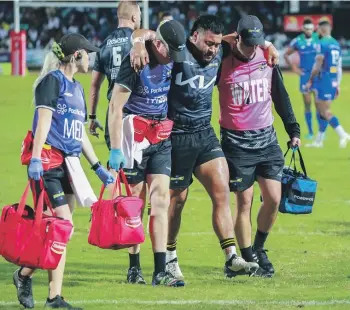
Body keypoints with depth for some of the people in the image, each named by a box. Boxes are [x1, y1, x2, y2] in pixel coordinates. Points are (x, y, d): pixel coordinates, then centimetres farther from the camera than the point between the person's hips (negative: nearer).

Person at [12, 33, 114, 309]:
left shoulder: (77, 88, 20)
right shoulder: (52, 80, -5)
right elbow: (44, 120, -14)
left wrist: (98, 168, 21)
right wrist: (35, 158, -23)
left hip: (69, 165, 8)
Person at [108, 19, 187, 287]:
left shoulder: (171, 60, 2)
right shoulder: (136, 63, -18)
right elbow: (115, 107, -18)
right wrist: (116, 149, -20)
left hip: (161, 138, 5)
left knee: (161, 199, -4)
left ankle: (160, 271, -8)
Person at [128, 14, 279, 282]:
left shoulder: (218, 53, 6)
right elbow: (144, 34, -20)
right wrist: (139, 43, -42)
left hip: (205, 134, 6)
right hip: (178, 137, -6)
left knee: (222, 192, -5)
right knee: (177, 200, 5)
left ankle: (232, 258, -7)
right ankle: (170, 258, 23)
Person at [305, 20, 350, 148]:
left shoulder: (323, 43, -11)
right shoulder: (336, 44, 13)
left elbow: (317, 66, -13)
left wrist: (310, 81, -4)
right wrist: (338, 85, 20)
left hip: (325, 80, -8)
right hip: (334, 80, 8)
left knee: (326, 112, -7)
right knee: (323, 111, 14)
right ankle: (319, 140, 17)